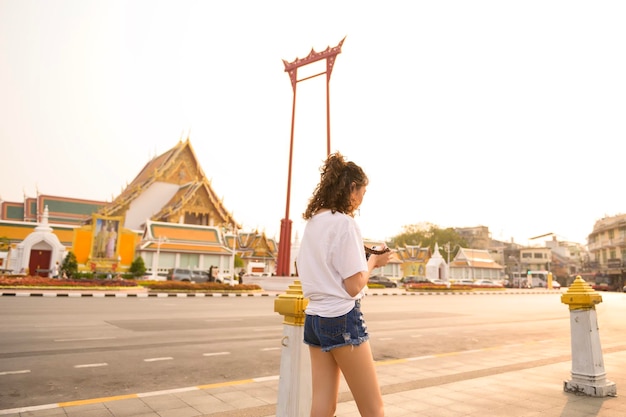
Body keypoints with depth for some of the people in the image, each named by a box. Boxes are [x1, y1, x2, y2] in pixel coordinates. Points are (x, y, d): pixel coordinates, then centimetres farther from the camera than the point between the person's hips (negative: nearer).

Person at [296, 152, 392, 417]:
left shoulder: (312, 222, 8)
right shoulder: (345, 222, -15)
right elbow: (354, 286, -17)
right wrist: (373, 261, 0)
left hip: (313, 318, 8)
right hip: (343, 318, -8)